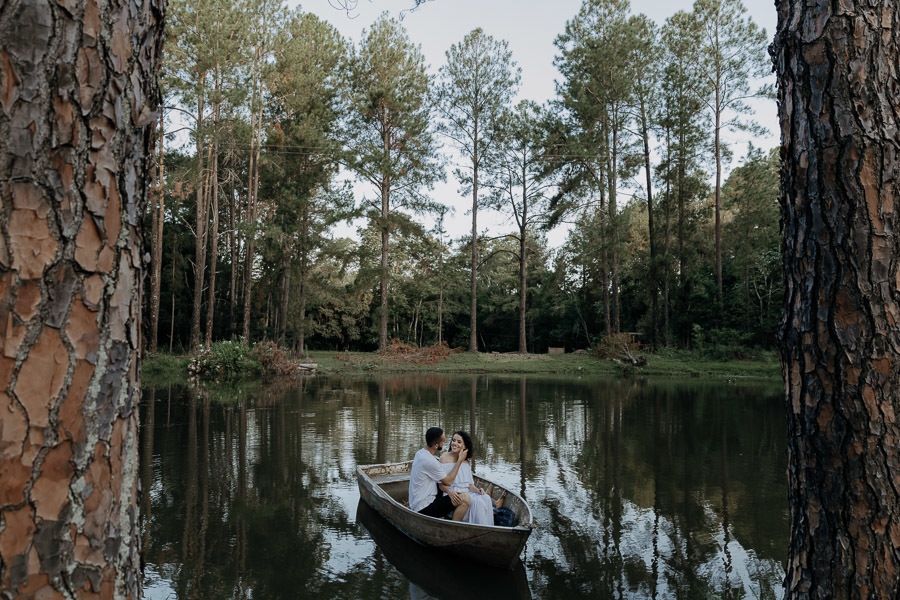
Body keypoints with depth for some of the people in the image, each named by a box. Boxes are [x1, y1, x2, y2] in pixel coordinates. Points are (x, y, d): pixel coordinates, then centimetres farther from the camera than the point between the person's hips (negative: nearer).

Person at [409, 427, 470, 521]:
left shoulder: (420, 453, 5)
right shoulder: (430, 461, -24)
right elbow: (448, 481, -12)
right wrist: (460, 460, -4)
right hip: (424, 509, -10)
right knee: (464, 500, -18)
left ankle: (440, 516, 22)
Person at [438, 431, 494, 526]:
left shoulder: (467, 461, 14)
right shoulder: (444, 459, -3)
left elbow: (470, 484, 14)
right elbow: (441, 484, -7)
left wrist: (476, 490, -8)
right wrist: (450, 492, -27)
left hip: (467, 493, 5)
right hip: (453, 495, -5)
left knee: (486, 498, -25)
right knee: (477, 501, -30)